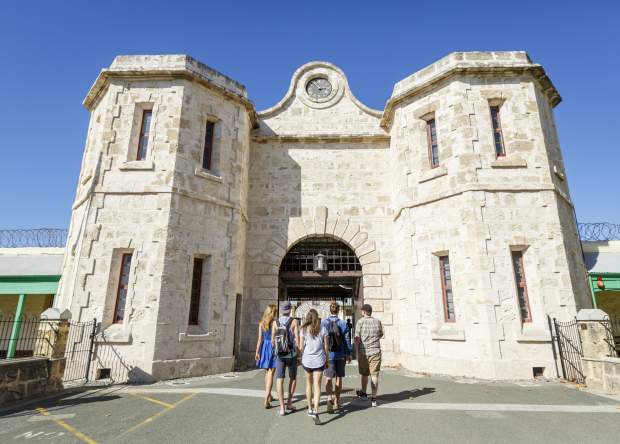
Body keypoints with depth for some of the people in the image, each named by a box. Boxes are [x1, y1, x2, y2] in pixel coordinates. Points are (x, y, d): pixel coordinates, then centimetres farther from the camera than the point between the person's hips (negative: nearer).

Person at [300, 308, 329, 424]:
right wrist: (327, 359, 13)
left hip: (307, 360, 1)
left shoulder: (304, 329, -4)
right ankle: (315, 411, -10)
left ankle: (310, 409, 29)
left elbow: (301, 347, -1)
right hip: (319, 360, -1)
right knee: (317, 386, 2)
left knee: (309, 384, 19)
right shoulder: (322, 329, -3)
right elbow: (326, 346, 0)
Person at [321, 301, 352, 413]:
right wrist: (348, 354, 10)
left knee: (328, 378, 4)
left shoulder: (323, 323, -7)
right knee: (339, 378, 15)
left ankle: (330, 398, -18)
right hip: (340, 355, 1)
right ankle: (337, 402, 26)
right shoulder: (343, 323, -5)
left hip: (328, 355, -1)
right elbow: (347, 340, 0)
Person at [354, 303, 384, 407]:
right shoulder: (377, 321, 2)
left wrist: (357, 353, -2)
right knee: (374, 375, 5)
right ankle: (373, 399, 4)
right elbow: (381, 335, 17)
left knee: (364, 374, 16)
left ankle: (363, 393, 36)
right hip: (376, 351, 1)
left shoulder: (360, 321, -7)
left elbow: (357, 339, -8)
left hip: (363, 352, -1)